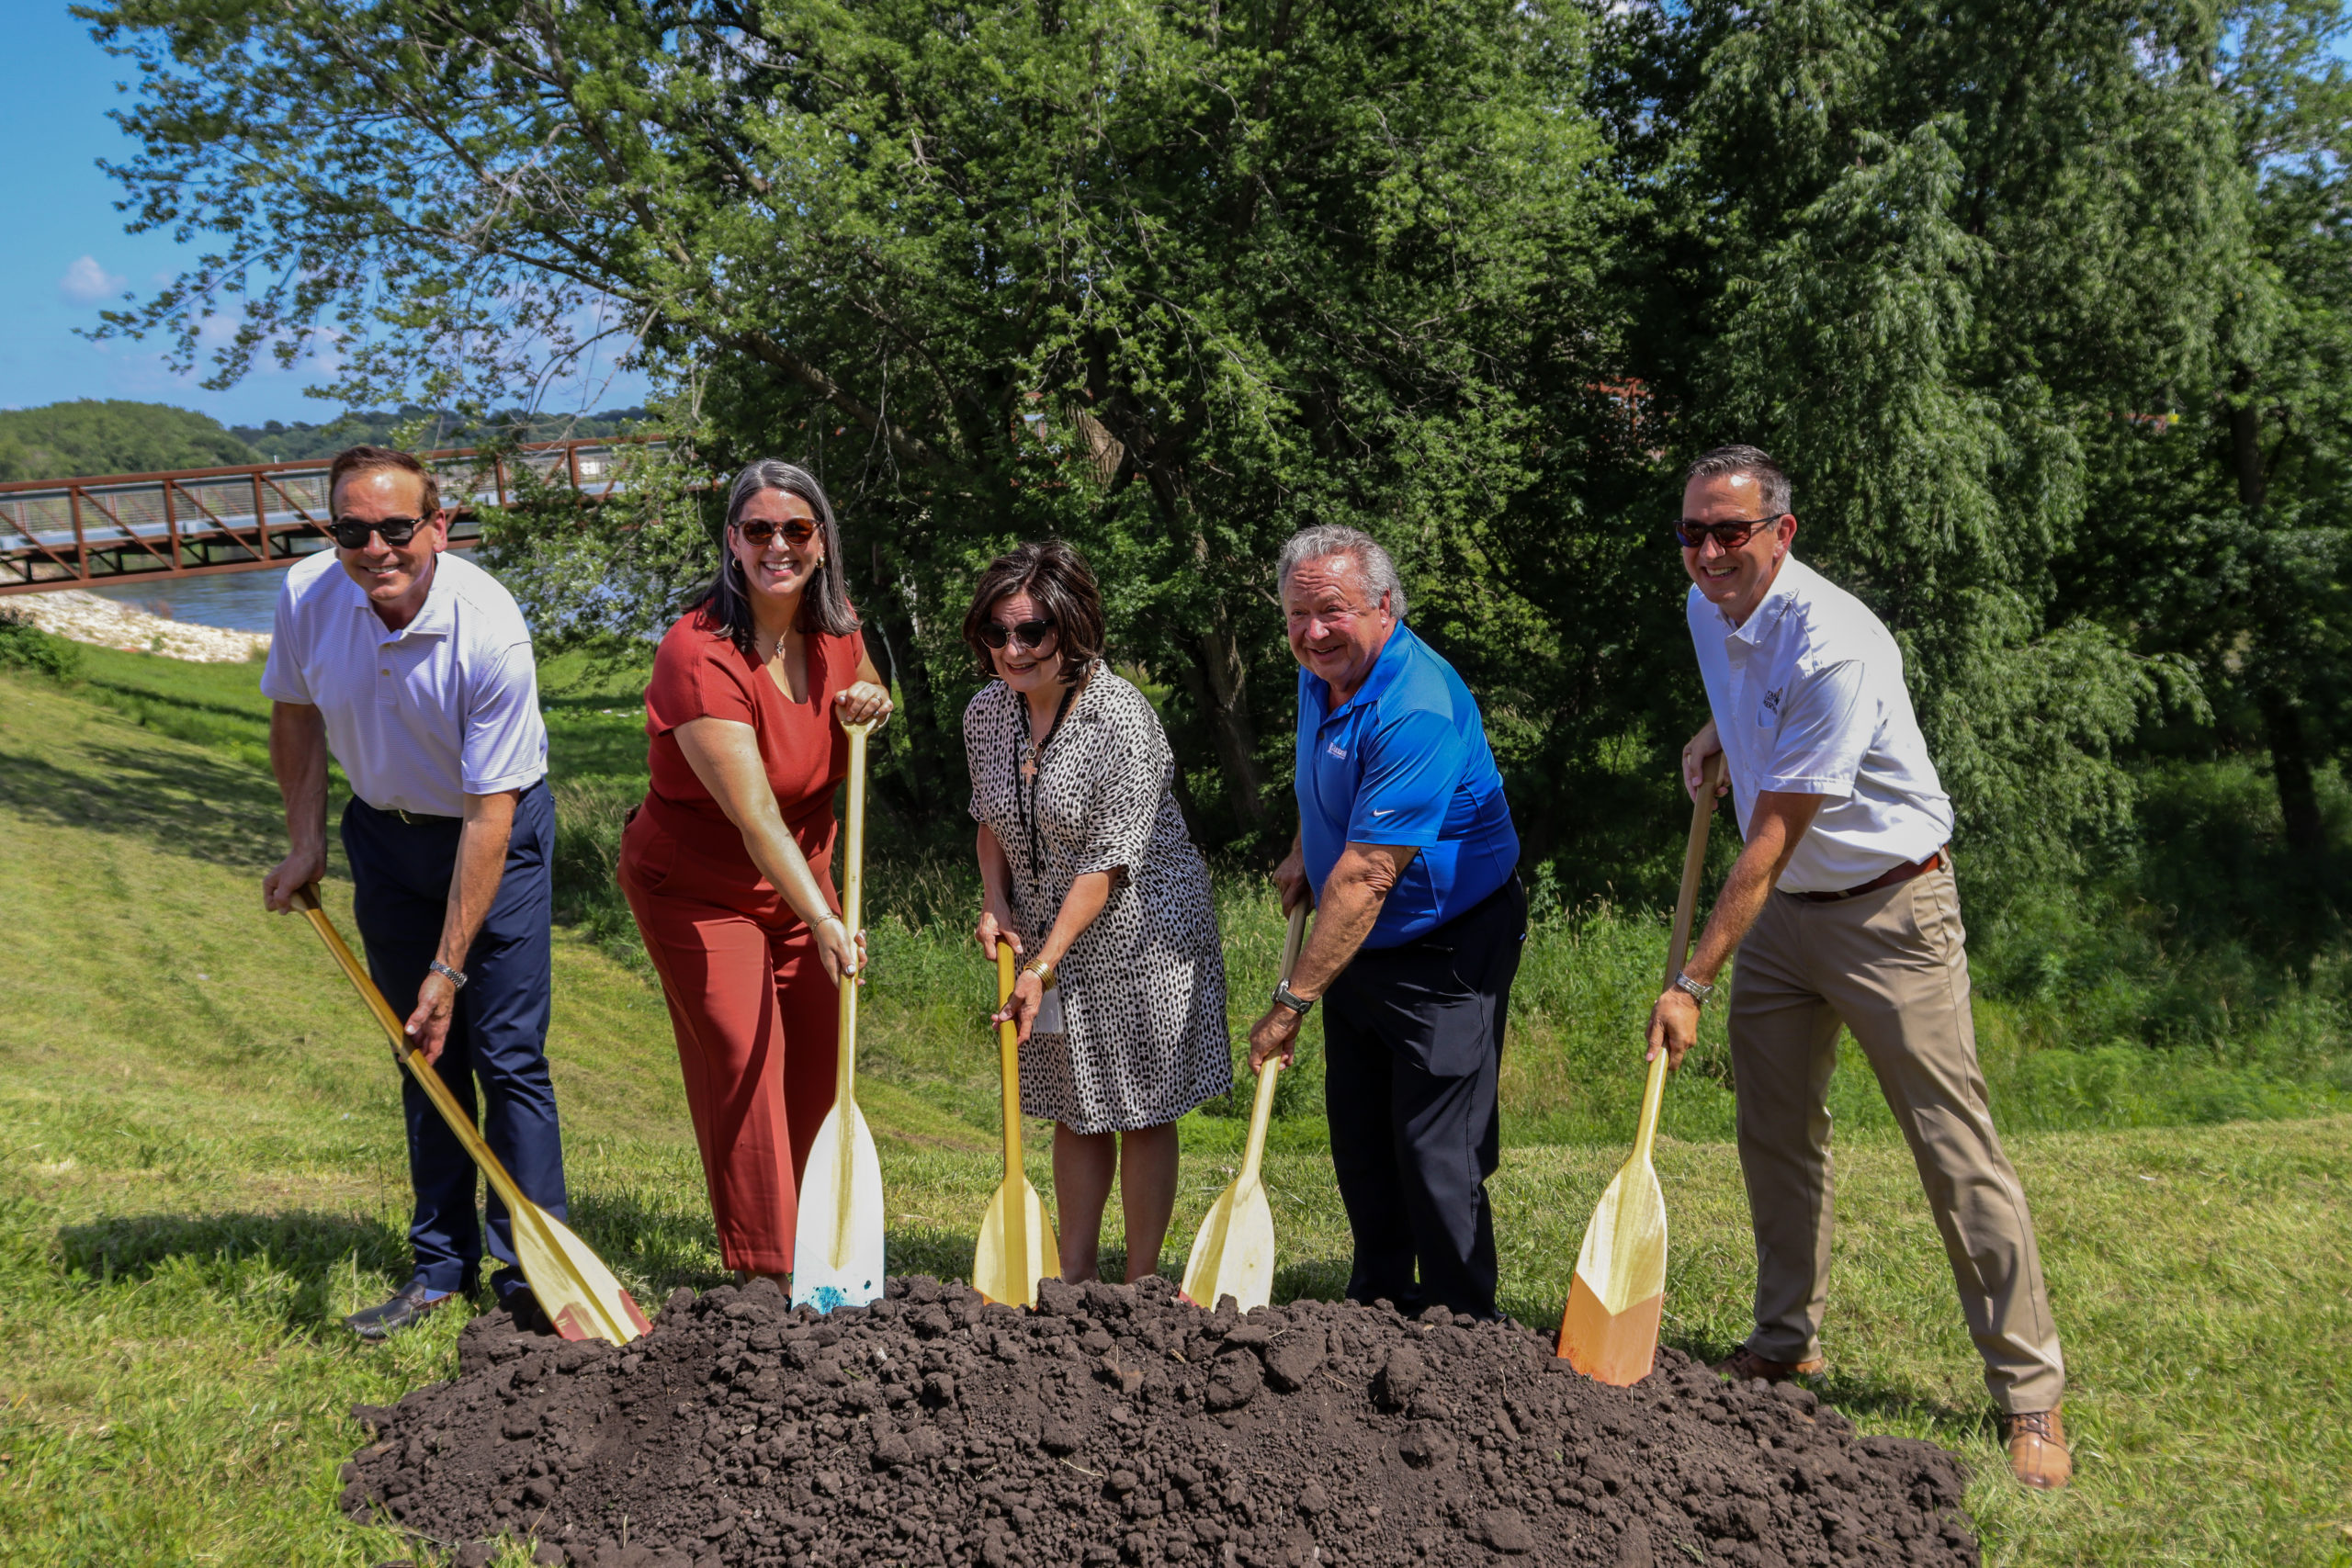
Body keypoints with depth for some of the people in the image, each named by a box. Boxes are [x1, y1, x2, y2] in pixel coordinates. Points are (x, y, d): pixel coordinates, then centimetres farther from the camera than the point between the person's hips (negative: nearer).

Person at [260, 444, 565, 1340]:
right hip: (385, 832, 4)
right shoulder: (308, 595, -17)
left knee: (508, 1056, -7)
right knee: (426, 1056, 10)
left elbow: (489, 812, -27)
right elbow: (296, 713, 6)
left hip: (496, 832, -4)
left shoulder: (491, 632, -30)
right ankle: (443, 1265, 20)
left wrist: (450, 968, -26)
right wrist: (306, 844, 3)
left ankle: (531, 1273, 2)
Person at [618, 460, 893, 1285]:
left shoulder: (835, 629, -5)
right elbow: (754, 812, -36)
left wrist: (869, 702, -8)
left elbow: (866, 689, 19)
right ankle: (767, 1278, 1)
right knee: (743, 1074, -10)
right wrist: (823, 922, -45)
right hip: (697, 888, -6)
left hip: (798, 877, 7)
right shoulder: (699, 651, -28)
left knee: (820, 1071, 10)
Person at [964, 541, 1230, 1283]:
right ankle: (1075, 1275, 22)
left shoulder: (1123, 720, -23)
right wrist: (995, 900, -3)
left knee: (1142, 1112, 3)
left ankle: (1140, 1285, 13)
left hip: (1140, 936, -6)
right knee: (1074, 1110, 13)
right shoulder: (986, 712, -2)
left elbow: (1108, 861, -23)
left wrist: (1045, 965, -23)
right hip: (1050, 941, 6)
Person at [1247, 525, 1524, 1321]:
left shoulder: (1415, 711, -29)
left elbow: (1365, 877, -31)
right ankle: (1378, 1303, 26)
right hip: (1359, 943, 9)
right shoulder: (1322, 670, 1)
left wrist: (1293, 1000, -28)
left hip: (1444, 948, -9)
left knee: (1436, 1152, -8)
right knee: (1358, 1135, 13)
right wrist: (1301, 852, 14)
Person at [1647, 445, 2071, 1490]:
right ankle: (1786, 1344, 26)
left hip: (1888, 908, -8)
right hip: (1780, 907, 8)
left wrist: (1692, 985, -26)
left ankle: (2029, 1395, 0)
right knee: (1774, 1133, 12)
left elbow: (1770, 841, -27)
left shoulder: (1833, 646, -26)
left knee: (1953, 1146, -7)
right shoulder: (1708, 611, 1)